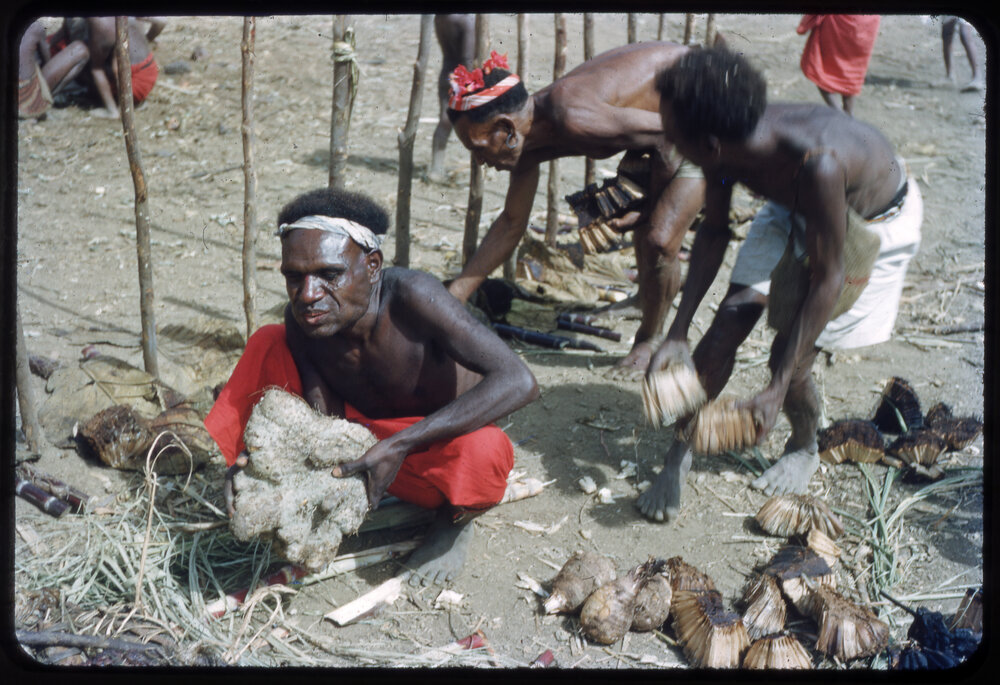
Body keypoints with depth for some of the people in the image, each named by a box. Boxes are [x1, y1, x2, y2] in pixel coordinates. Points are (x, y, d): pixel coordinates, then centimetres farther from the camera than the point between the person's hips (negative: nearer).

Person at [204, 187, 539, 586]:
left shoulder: (410, 296, -32)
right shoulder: (302, 320, -17)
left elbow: (519, 382, -40)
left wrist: (401, 445, -42)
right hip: (362, 433, 4)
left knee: (484, 451, -41)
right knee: (267, 343, -11)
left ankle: (454, 521, -3)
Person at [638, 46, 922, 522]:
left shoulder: (816, 164, -45)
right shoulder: (726, 147, -26)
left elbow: (827, 279, -36)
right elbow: (714, 233, -11)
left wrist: (777, 389, -34)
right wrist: (676, 335, -16)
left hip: (878, 220, -5)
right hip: (794, 211, 5)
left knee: (791, 354, -10)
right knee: (728, 323, -8)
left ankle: (803, 449, 22)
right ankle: (678, 456, 6)